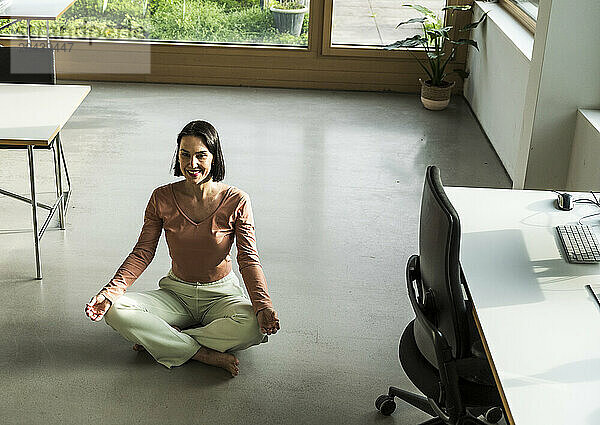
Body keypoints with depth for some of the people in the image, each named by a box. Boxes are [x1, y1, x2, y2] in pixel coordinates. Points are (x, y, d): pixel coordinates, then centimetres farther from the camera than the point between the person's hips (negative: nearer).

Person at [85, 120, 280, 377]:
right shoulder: (162, 198, -7)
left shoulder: (236, 201, -12)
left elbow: (248, 258, -13)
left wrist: (262, 305, -30)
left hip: (221, 295, -1)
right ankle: (205, 354, -23)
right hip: (176, 293, 2)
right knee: (116, 310, -25)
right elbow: (143, 252, -4)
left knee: (254, 327, -35)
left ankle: (159, 341, -18)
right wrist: (111, 291, -19)